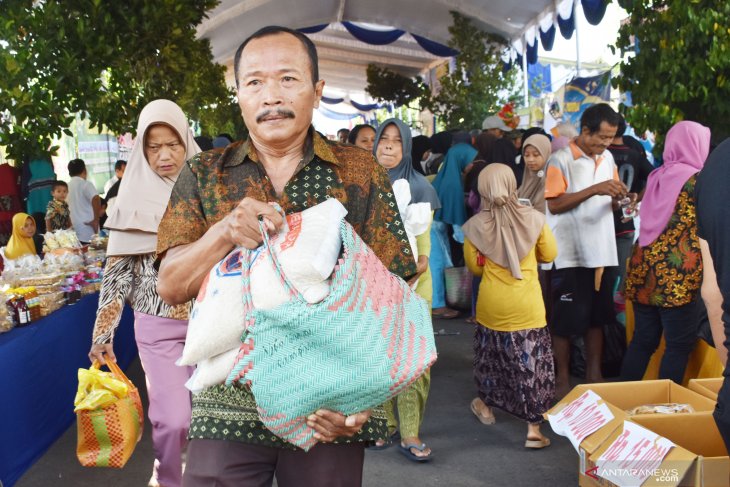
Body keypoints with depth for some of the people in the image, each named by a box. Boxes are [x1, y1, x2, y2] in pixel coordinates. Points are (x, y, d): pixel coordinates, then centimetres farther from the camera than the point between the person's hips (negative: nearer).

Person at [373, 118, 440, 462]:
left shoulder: (419, 185, 5)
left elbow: (425, 234, 2)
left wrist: (423, 260, -14)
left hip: (413, 280, -1)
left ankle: (409, 433, 0)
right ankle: (385, 422, 19)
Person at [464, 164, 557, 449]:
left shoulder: (476, 225, -10)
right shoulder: (533, 219, -11)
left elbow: (475, 267, 1)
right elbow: (549, 255, 3)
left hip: (492, 305, 1)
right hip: (527, 306, -1)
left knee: (492, 353, 22)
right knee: (530, 361, 5)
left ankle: (486, 405, 41)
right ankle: (533, 428, 6)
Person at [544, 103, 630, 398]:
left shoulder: (608, 159, 11)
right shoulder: (561, 160, -9)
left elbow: (608, 203, 17)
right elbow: (555, 205, -15)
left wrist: (618, 198, -6)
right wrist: (595, 189, -22)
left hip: (601, 251, 6)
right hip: (570, 254, -6)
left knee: (597, 317, 13)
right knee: (566, 320, 2)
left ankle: (594, 374, 26)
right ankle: (562, 379, 15)